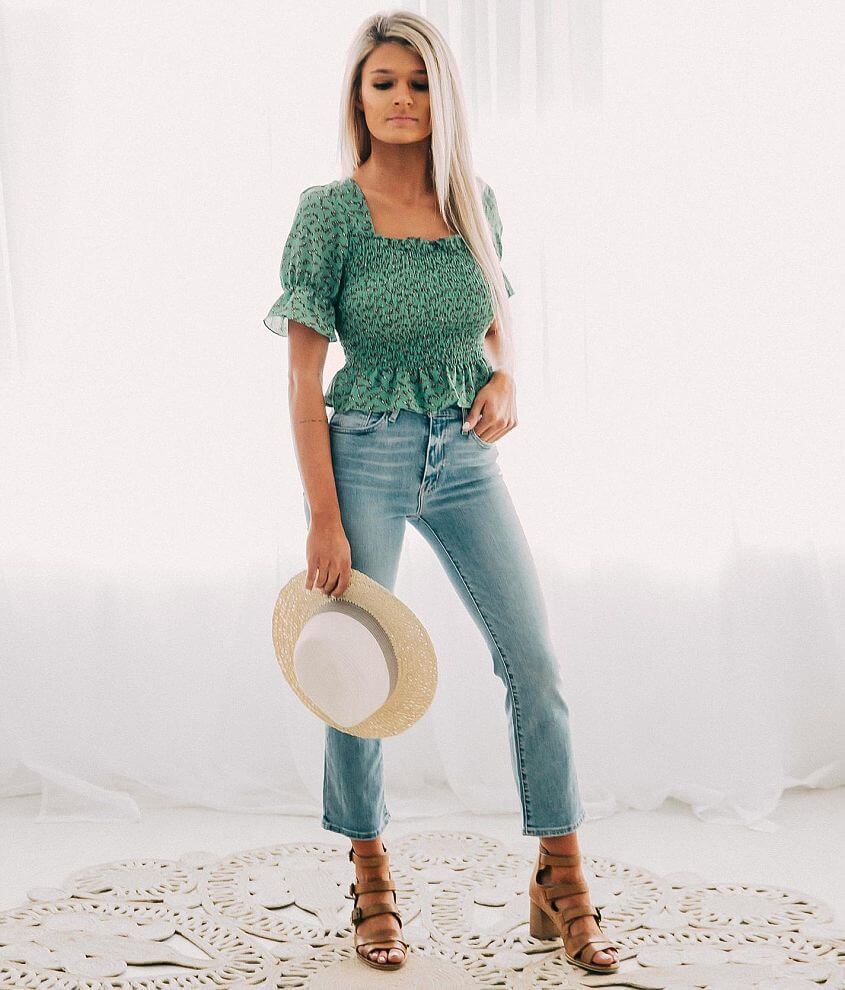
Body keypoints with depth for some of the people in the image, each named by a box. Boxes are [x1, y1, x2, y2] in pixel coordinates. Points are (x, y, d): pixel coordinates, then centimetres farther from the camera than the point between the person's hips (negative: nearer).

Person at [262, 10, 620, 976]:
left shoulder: (476, 201, 5)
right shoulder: (330, 212, -8)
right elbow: (303, 378, -9)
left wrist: (504, 384, -4)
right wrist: (324, 520, -13)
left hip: (466, 457, 4)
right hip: (365, 456, -4)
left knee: (536, 663, -1)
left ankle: (561, 886, 13)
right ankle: (372, 884, 25)